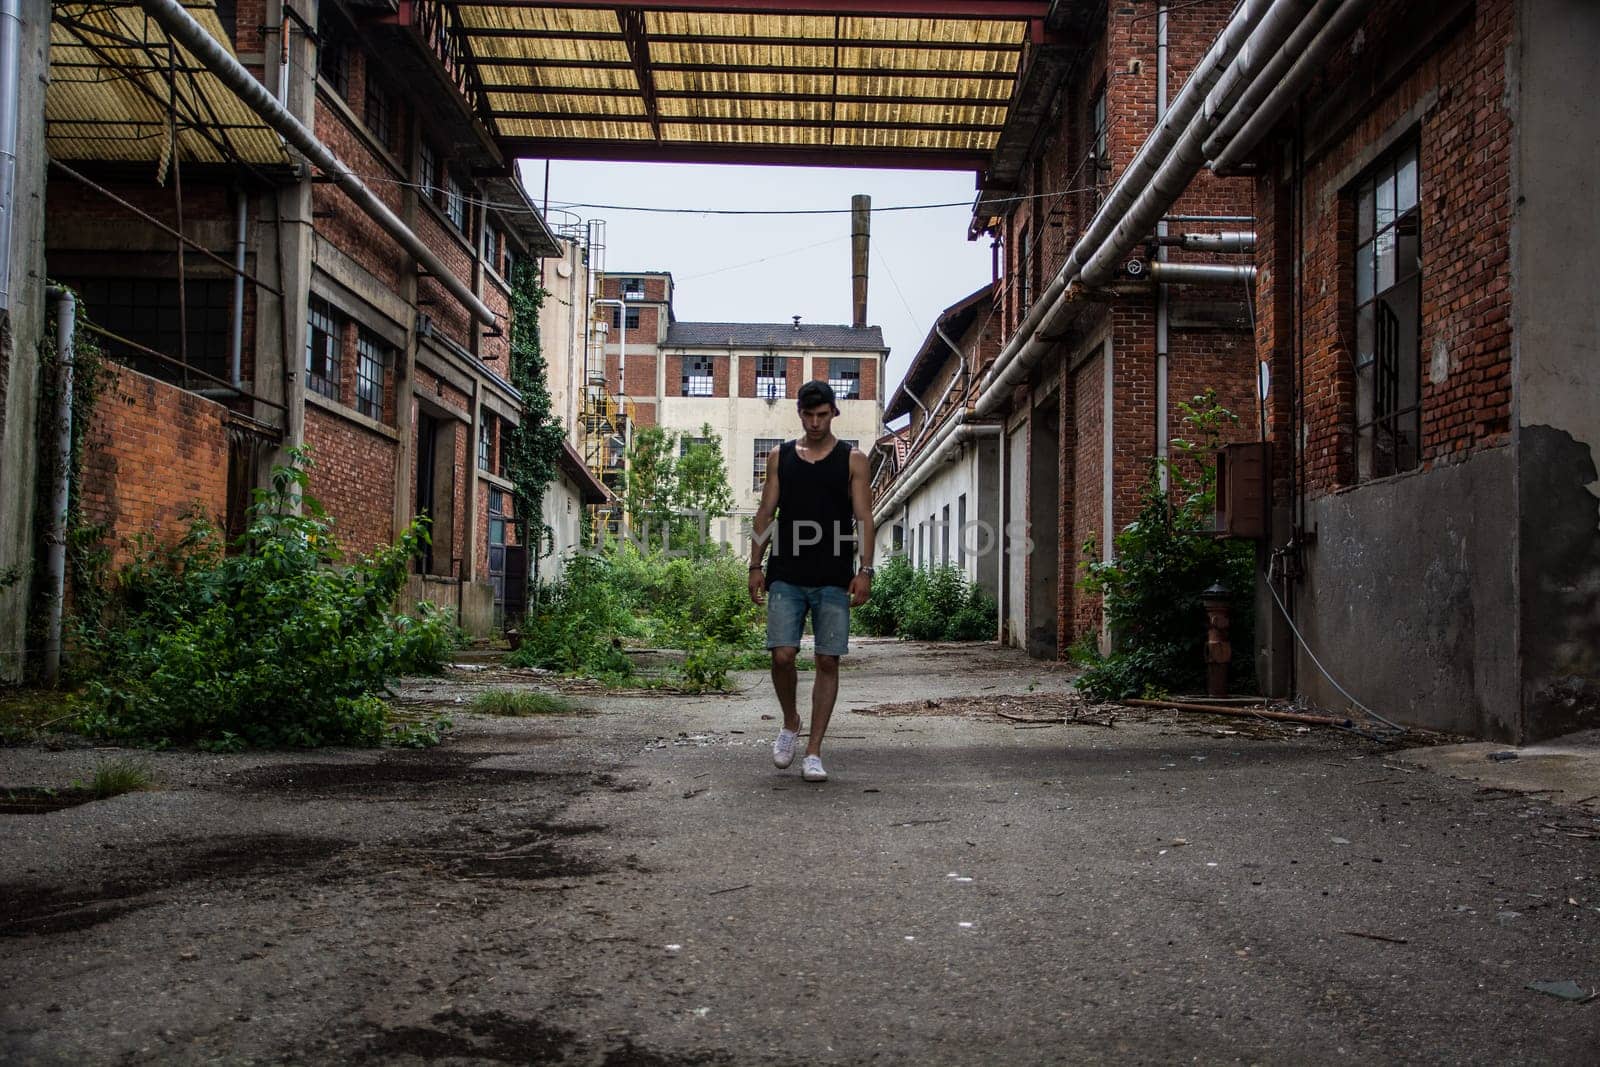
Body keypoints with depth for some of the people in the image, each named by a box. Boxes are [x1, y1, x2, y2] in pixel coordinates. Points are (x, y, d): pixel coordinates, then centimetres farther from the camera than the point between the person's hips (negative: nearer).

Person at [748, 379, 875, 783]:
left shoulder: (852, 460, 6)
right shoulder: (779, 457, 11)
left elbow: (864, 518, 1)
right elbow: (766, 514, 11)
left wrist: (865, 571, -9)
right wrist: (755, 566, 3)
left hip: (834, 580, -1)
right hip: (786, 576, 1)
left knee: (828, 661, -1)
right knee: (782, 656, -9)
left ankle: (813, 752, 6)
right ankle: (790, 723, 20)